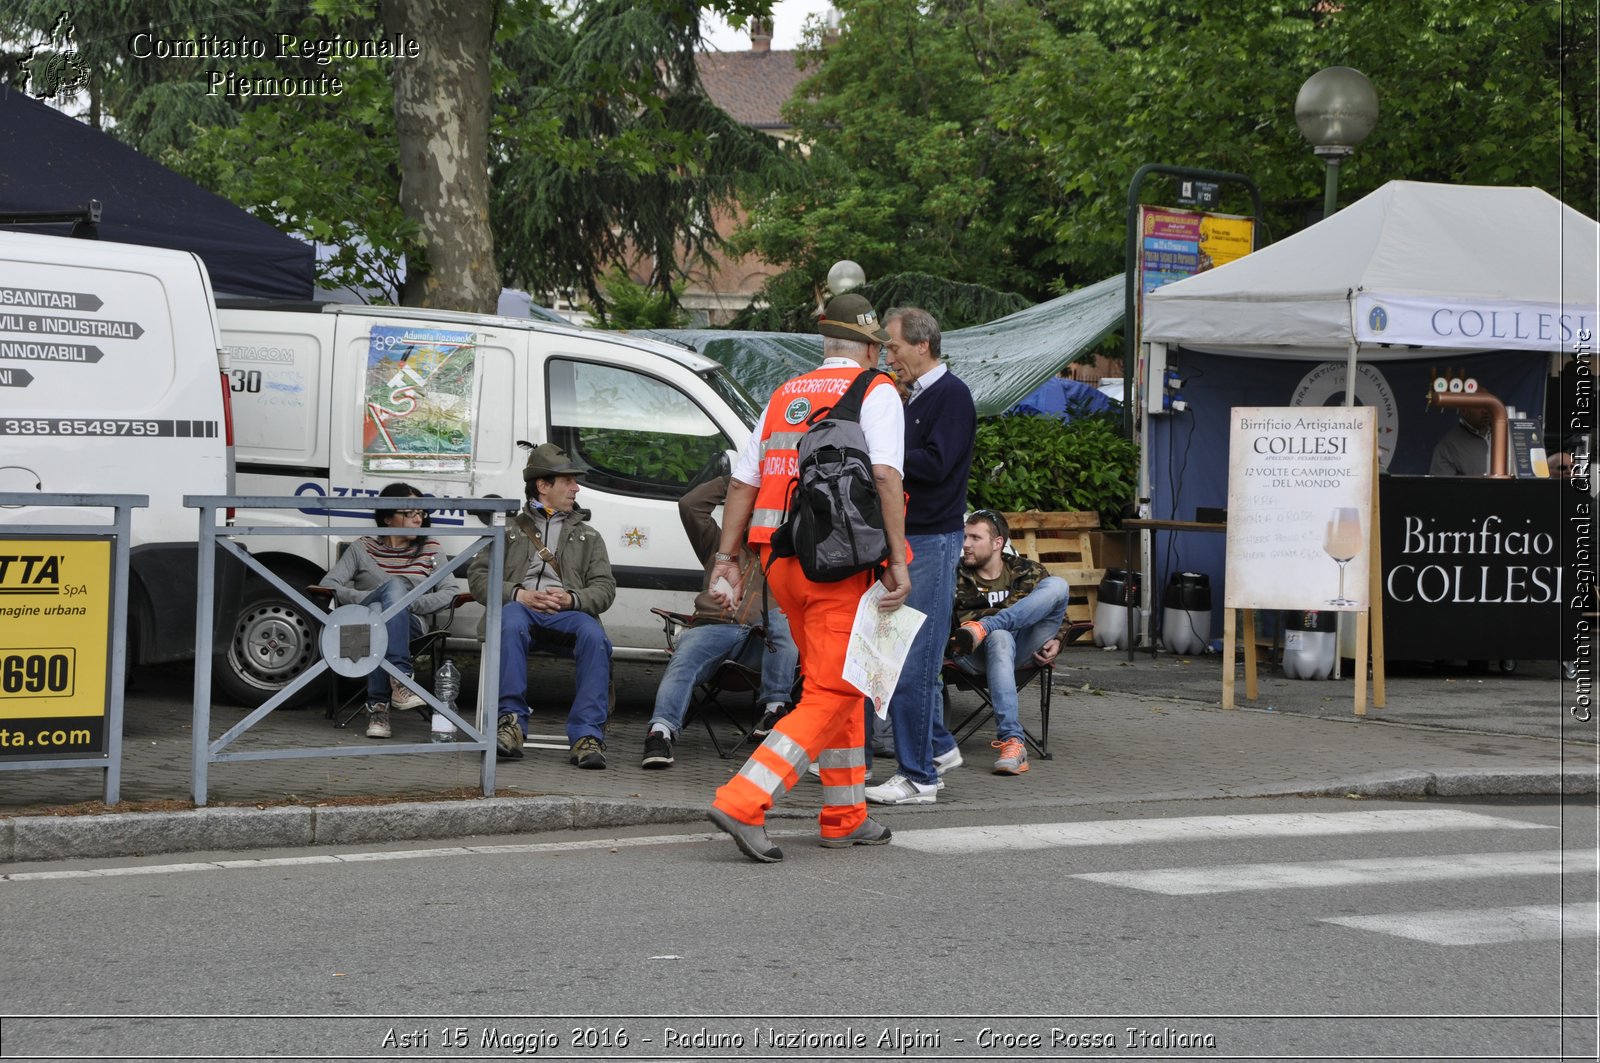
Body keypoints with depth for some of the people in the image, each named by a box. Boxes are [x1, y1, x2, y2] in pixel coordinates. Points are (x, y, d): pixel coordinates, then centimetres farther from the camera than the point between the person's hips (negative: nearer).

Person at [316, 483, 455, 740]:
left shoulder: (431, 550, 18)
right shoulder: (363, 548, 15)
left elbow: (449, 593, 4)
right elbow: (328, 584, 3)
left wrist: (411, 603, -11)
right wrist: (366, 599, -13)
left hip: (411, 625, 1)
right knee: (395, 585, -35)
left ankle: (379, 707, -44)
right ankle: (401, 679, -48)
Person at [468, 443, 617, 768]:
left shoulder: (588, 537, 29)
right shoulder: (510, 530, 25)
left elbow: (605, 588, 15)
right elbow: (478, 575, 12)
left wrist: (571, 599, -8)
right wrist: (518, 595, -7)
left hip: (567, 614, 1)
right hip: (521, 608, -1)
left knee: (594, 635, -35)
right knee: (511, 623, -40)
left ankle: (587, 735, -39)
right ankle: (511, 722, -41)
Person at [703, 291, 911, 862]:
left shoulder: (785, 396, 18)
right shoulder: (876, 391, 0)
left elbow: (742, 482, 12)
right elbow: (885, 474, -14)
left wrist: (726, 558, 13)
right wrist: (898, 560, -17)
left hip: (782, 560, 7)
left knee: (839, 686, 19)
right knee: (832, 695, -5)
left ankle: (846, 816, 24)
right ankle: (743, 802, -19)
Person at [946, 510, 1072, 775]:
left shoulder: (1027, 571, 18)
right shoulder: (956, 576, 14)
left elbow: (1059, 614, 24)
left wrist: (1056, 641, 4)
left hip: (1023, 649, 2)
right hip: (975, 655, -2)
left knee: (1057, 584, -17)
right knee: (1000, 637, -42)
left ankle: (983, 628, -33)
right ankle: (1012, 741, -51)